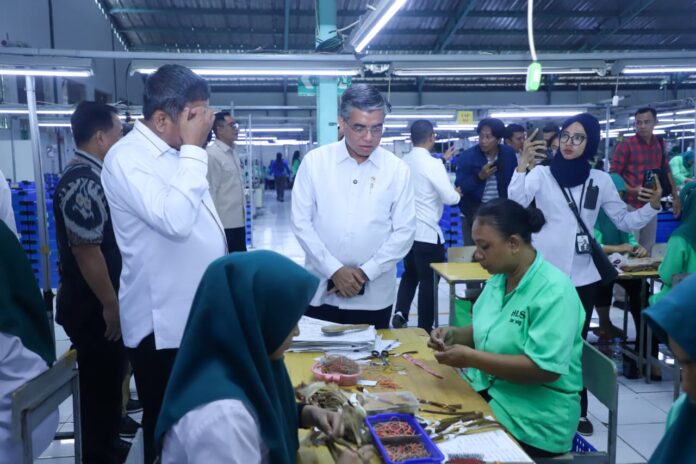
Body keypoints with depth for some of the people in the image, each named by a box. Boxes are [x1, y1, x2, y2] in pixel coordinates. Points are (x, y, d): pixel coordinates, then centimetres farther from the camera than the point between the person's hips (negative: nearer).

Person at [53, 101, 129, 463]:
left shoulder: (91, 174, 11)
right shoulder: (83, 180, -21)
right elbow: (85, 248, -25)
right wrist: (109, 304, -20)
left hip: (102, 301, 10)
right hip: (93, 306, -10)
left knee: (108, 378, 21)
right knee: (100, 382, 4)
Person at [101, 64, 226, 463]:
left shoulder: (175, 153, 8)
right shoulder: (128, 158, -19)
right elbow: (175, 221, -34)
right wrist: (195, 149, -26)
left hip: (198, 315, 8)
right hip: (163, 324, -8)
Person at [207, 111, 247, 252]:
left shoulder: (233, 153, 13)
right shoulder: (212, 154, -14)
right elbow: (211, 191, -17)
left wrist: (242, 215, 18)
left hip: (238, 221, 8)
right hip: (224, 223, -8)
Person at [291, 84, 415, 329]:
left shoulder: (398, 169, -2)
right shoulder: (314, 161, -3)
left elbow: (404, 231, -2)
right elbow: (301, 223, -3)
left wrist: (365, 273, -10)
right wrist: (334, 270, -11)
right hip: (321, 291, 0)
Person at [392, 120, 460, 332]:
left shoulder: (403, 162, 2)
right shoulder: (433, 164, -18)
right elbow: (450, 198, -19)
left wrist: (442, 160, 30)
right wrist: (457, 193, 3)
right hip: (427, 232, -6)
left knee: (410, 274, 24)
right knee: (428, 280, 7)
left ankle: (400, 312, 8)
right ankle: (425, 328, 14)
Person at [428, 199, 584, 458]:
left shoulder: (554, 291, -20)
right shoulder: (499, 279, 5)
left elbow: (545, 369, -26)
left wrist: (471, 358, -25)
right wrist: (455, 335, -3)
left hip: (531, 422, -7)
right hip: (486, 395, 7)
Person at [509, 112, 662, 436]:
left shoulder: (600, 180, 5)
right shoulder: (541, 174, -4)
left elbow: (625, 221, 6)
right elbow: (515, 203, -20)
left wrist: (653, 206, -10)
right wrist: (522, 164, -27)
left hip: (582, 275, 3)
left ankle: (577, 410, 28)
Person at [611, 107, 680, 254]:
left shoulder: (659, 144, 8)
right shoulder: (625, 145, -9)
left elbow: (666, 172, 18)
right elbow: (613, 175, -10)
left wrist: (676, 197, 16)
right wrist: (632, 190, -23)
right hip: (630, 205, -5)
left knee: (648, 248, 12)